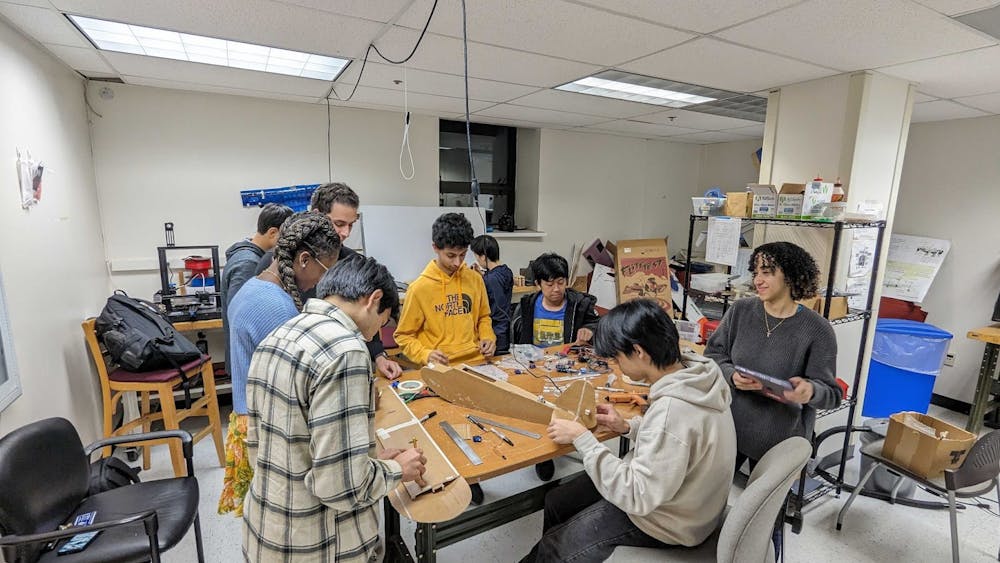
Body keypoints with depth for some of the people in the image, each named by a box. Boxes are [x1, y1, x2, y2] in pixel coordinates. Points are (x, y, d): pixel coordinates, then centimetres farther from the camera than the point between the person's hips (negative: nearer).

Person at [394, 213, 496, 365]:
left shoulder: (475, 279, 5)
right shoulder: (419, 288, -6)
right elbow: (404, 336, 3)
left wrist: (488, 337, 4)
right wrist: (426, 354, -12)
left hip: (476, 363, 3)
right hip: (441, 368, -3)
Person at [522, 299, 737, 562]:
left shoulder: (672, 410, -37)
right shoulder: (692, 371, -10)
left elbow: (637, 497, -30)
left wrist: (581, 438, -26)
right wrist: (628, 427, -5)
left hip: (668, 520, -8)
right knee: (555, 501, 15)